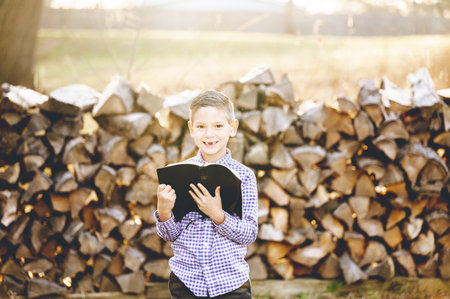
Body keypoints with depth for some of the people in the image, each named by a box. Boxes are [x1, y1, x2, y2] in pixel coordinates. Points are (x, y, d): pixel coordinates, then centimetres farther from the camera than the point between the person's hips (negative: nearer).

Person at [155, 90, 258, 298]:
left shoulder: (243, 176, -5)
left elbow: (250, 234, -7)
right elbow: (170, 235, 1)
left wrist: (218, 215, -21)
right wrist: (164, 212, -18)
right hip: (185, 282, 1)